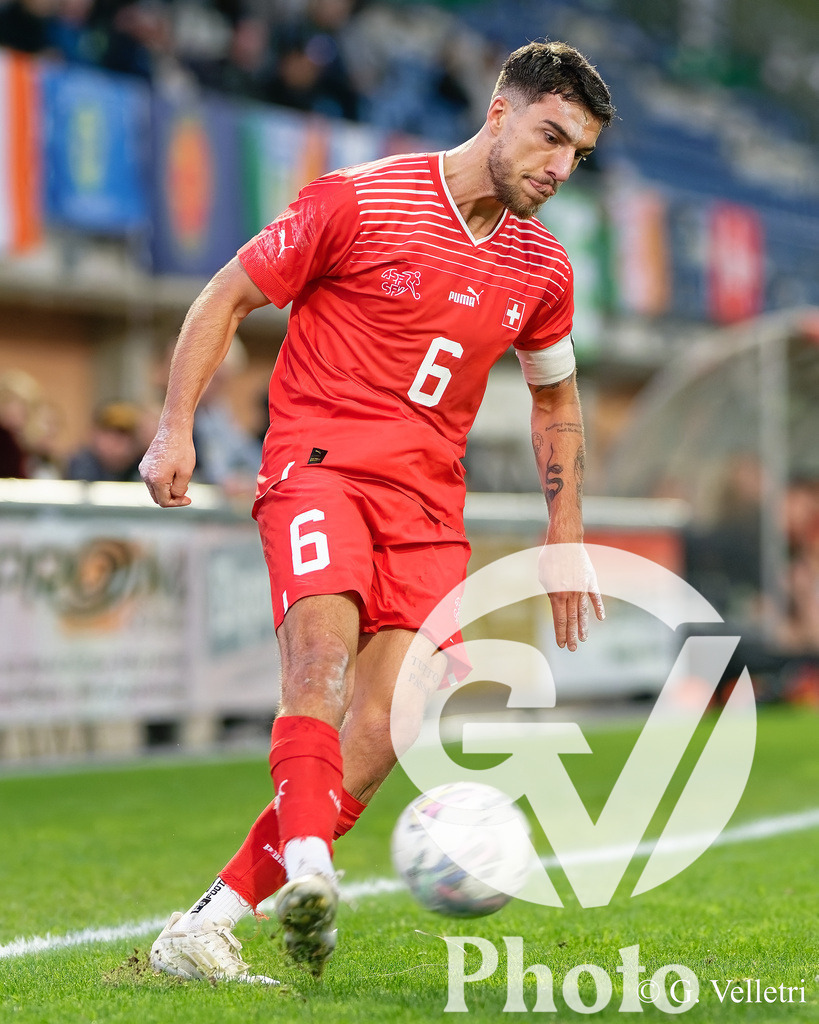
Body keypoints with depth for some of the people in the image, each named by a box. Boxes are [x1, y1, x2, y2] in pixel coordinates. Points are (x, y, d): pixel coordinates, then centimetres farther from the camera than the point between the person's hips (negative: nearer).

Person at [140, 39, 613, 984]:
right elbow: (228, 295, 3)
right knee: (325, 646, -32)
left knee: (380, 737, -11)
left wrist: (566, 532, 20)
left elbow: (555, 395, 27)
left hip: (427, 501, 4)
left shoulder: (541, 269, 12)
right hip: (318, 464, -4)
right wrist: (175, 428, -4)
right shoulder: (358, 203, -4)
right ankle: (306, 870, -48)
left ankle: (209, 924, -7)